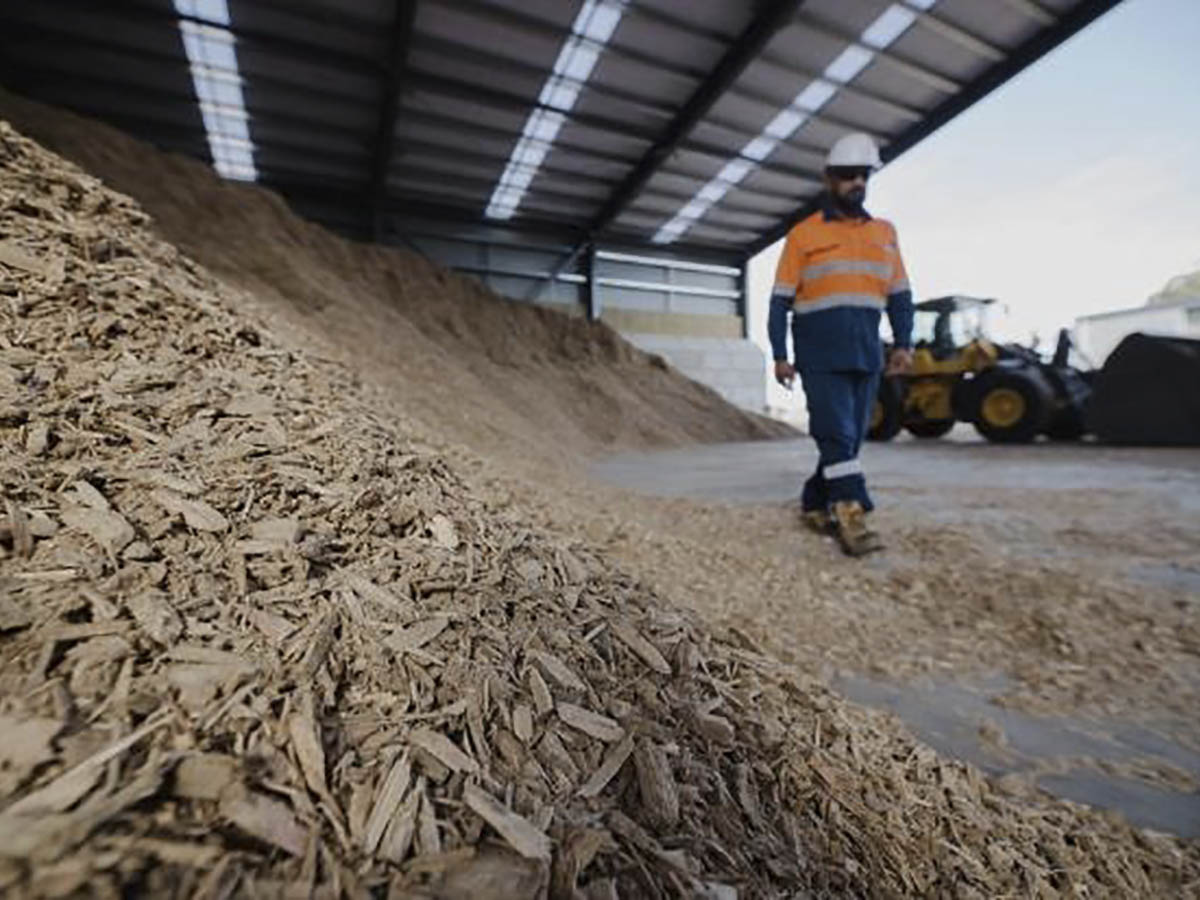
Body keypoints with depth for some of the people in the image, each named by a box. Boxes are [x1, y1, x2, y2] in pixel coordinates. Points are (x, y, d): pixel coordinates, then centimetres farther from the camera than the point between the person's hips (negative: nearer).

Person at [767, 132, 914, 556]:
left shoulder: (885, 232, 16)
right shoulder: (803, 234, 3)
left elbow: (899, 294, 15)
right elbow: (781, 301, 0)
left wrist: (903, 343, 2)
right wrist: (780, 355, -6)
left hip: (867, 355, 5)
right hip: (820, 355, -5)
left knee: (851, 438, 7)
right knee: (837, 434, -12)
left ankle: (815, 504, 20)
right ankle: (851, 516, -10)